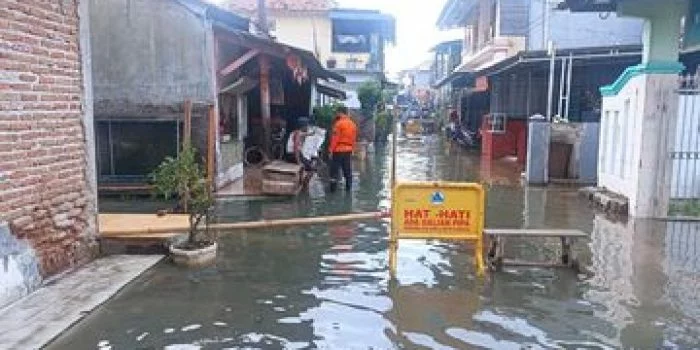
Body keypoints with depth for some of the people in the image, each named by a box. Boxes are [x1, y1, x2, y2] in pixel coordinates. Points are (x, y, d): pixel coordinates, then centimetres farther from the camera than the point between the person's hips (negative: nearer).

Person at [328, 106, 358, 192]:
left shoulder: (339, 123, -13)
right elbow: (354, 139, 12)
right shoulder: (353, 124, 8)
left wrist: (331, 150, -11)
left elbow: (335, 138, -15)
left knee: (335, 170, -1)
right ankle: (348, 187, 18)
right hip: (348, 151, 7)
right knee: (347, 170, 13)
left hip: (338, 150, -6)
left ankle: (333, 188, -1)